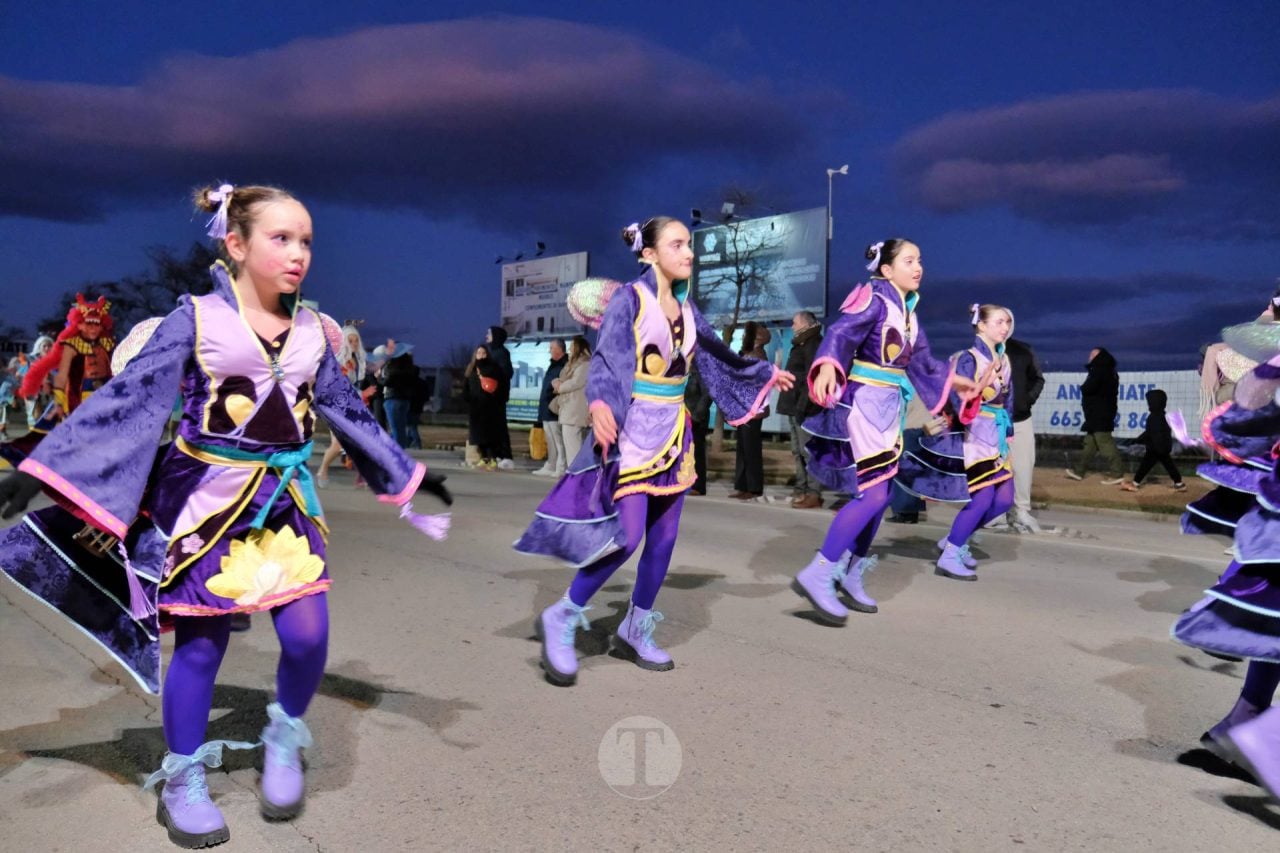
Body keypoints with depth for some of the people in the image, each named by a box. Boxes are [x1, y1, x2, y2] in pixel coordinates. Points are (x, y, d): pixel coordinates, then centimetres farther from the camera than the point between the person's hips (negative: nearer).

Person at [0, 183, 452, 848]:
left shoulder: (311, 331, 5)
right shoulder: (196, 318, -7)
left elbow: (349, 412, 13)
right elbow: (128, 398, -10)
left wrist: (406, 476, 16)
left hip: (284, 499, 3)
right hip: (205, 498, -3)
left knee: (307, 635, -5)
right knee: (201, 641, 5)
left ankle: (284, 741, 25)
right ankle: (182, 781, 26)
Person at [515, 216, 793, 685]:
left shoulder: (685, 305, 11)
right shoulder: (629, 298, -9)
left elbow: (718, 355, 24)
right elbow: (606, 357, -21)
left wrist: (765, 374, 33)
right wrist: (600, 403, -41)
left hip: (672, 429, 7)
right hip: (634, 428, -7)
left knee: (663, 537, 8)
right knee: (627, 536, -14)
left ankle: (635, 629, 23)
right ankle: (560, 619, 3)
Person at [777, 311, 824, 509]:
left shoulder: (813, 345, -10)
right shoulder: (801, 345, 21)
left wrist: (801, 405, -25)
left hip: (805, 408, -10)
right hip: (795, 407, 10)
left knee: (808, 450, -10)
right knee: (797, 451, 13)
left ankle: (813, 493, -9)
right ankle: (801, 489, 19)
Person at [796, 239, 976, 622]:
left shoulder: (908, 310, 14)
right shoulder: (873, 299, -12)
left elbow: (922, 360, 26)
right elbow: (840, 333, -28)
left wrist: (955, 380, 37)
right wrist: (828, 366, -47)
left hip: (888, 407, 9)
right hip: (863, 403, -9)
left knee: (879, 495, 10)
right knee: (872, 493, -17)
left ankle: (851, 574, 21)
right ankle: (817, 575, -14)